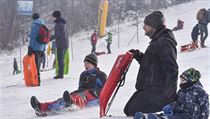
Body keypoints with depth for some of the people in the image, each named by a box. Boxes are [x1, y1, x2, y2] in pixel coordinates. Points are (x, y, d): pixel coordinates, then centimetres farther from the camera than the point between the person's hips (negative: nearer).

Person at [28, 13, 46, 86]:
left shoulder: (34, 25, -8)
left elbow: (32, 36, -17)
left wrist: (30, 47, -19)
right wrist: (43, 49, 22)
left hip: (35, 48, -8)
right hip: (41, 48, 8)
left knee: (35, 64, -7)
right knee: (38, 64, 16)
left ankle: (37, 80, -11)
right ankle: (38, 80, 21)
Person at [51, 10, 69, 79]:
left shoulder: (57, 24, -11)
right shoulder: (64, 24, 17)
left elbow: (57, 34, -20)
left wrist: (50, 39, -14)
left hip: (60, 44, -9)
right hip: (65, 44, 9)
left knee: (60, 59, -8)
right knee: (61, 59, 13)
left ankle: (60, 74, -11)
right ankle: (61, 74, 16)